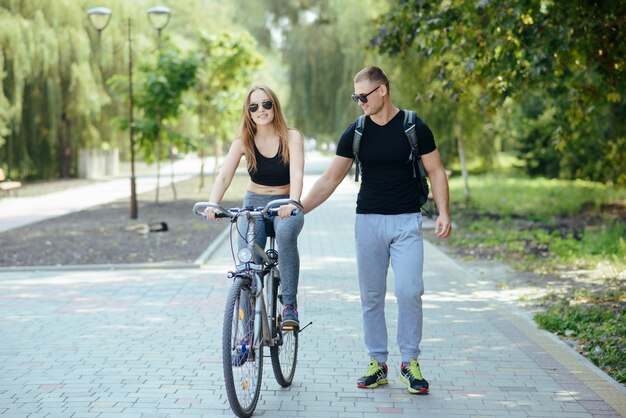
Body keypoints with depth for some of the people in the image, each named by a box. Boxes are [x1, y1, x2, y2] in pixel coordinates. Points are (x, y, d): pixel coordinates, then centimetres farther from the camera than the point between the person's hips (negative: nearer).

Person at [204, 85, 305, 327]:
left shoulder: (292, 137, -10)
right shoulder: (243, 142, -5)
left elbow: (296, 173, -24)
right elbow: (224, 177, -16)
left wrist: (293, 202, -44)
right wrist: (212, 205, -35)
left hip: (285, 206, -2)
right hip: (254, 203, 2)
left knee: (286, 233, -36)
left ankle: (290, 305, -26)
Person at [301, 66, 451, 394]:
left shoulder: (415, 129, -3)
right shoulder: (355, 133, 3)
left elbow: (435, 172, 3)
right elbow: (330, 179, 5)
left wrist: (443, 212, -10)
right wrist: (298, 210, -2)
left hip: (406, 222, -2)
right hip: (368, 221, 2)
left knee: (409, 292, -10)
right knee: (371, 296, 4)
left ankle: (410, 363, 4)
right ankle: (377, 364, 14)